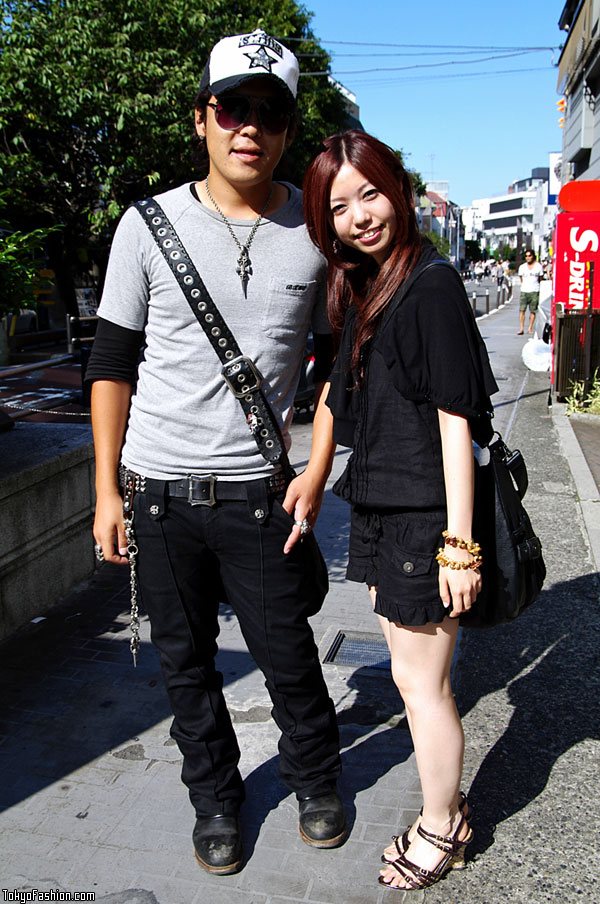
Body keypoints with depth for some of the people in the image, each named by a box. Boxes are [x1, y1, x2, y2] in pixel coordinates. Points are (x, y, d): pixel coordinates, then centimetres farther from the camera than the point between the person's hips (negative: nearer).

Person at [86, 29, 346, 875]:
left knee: (287, 653, 10)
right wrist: (106, 489, -1)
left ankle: (317, 781, 39)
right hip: (158, 489, 1)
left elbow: (336, 361, 7)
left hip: (260, 490, 0)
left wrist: (317, 471, -3)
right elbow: (113, 362, 2)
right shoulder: (149, 224, -2)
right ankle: (215, 796, 37)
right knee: (186, 661, 14)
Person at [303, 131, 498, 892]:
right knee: (411, 674, 19)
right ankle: (445, 804, 40)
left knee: (420, 682, 7)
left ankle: (441, 828, 31)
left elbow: (454, 424, -18)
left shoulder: (431, 286, -15)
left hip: (425, 516, -8)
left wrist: (459, 545, -18)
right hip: (379, 510, 8)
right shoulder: (360, 288, 11)